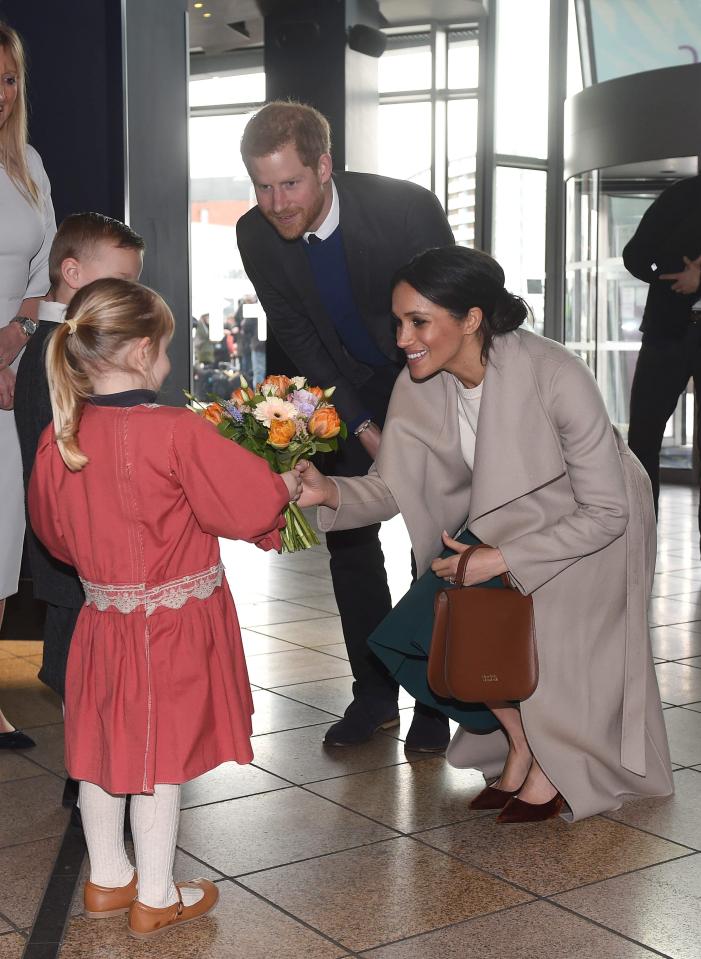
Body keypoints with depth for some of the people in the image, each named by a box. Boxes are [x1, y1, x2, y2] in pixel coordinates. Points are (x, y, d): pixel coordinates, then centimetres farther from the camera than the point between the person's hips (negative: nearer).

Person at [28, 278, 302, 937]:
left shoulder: (58, 437, -5)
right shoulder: (177, 433, -23)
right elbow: (251, 501, -17)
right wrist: (291, 484, 4)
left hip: (102, 618, 6)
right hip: (172, 626, -6)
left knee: (101, 749, 18)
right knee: (160, 758, 7)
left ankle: (107, 880, 35)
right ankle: (155, 899, 22)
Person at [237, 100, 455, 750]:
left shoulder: (408, 207, -28)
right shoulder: (257, 235, -16)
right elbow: (297, 337, -8)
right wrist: (362, 427, -14)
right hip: (351, 393, 4)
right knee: (347, 532, 2)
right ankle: (374, 695, 13)